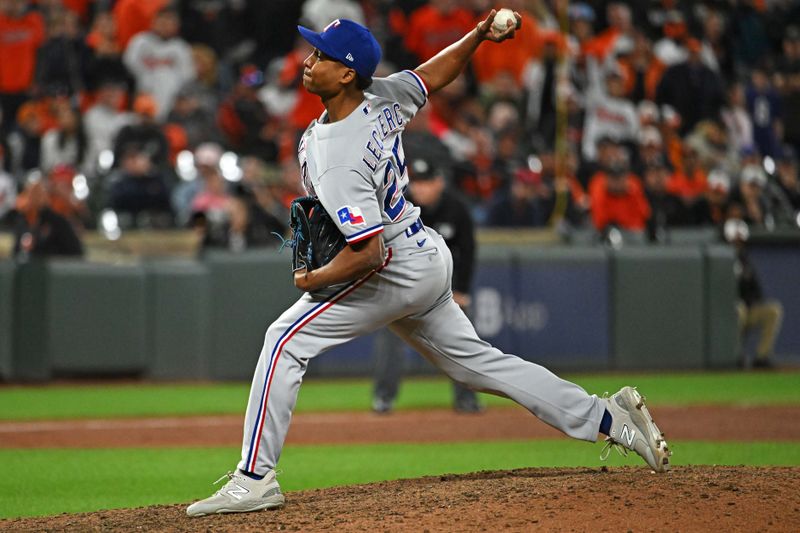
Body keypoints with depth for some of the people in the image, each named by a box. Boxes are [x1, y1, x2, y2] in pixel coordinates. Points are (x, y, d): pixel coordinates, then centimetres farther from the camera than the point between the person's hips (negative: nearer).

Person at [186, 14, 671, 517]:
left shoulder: (338, 161, -29)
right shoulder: (380, 97, -4)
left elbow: (369, 253, -31)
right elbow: (435, 75, 16)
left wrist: (313, 280, -17)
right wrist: (478, 36, 3)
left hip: (399, 274, -10)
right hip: (428, 255, 10)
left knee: (288, 339, -10)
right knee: (474, 360, 19)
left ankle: (255, 479, -12)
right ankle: (609, 418, 21)